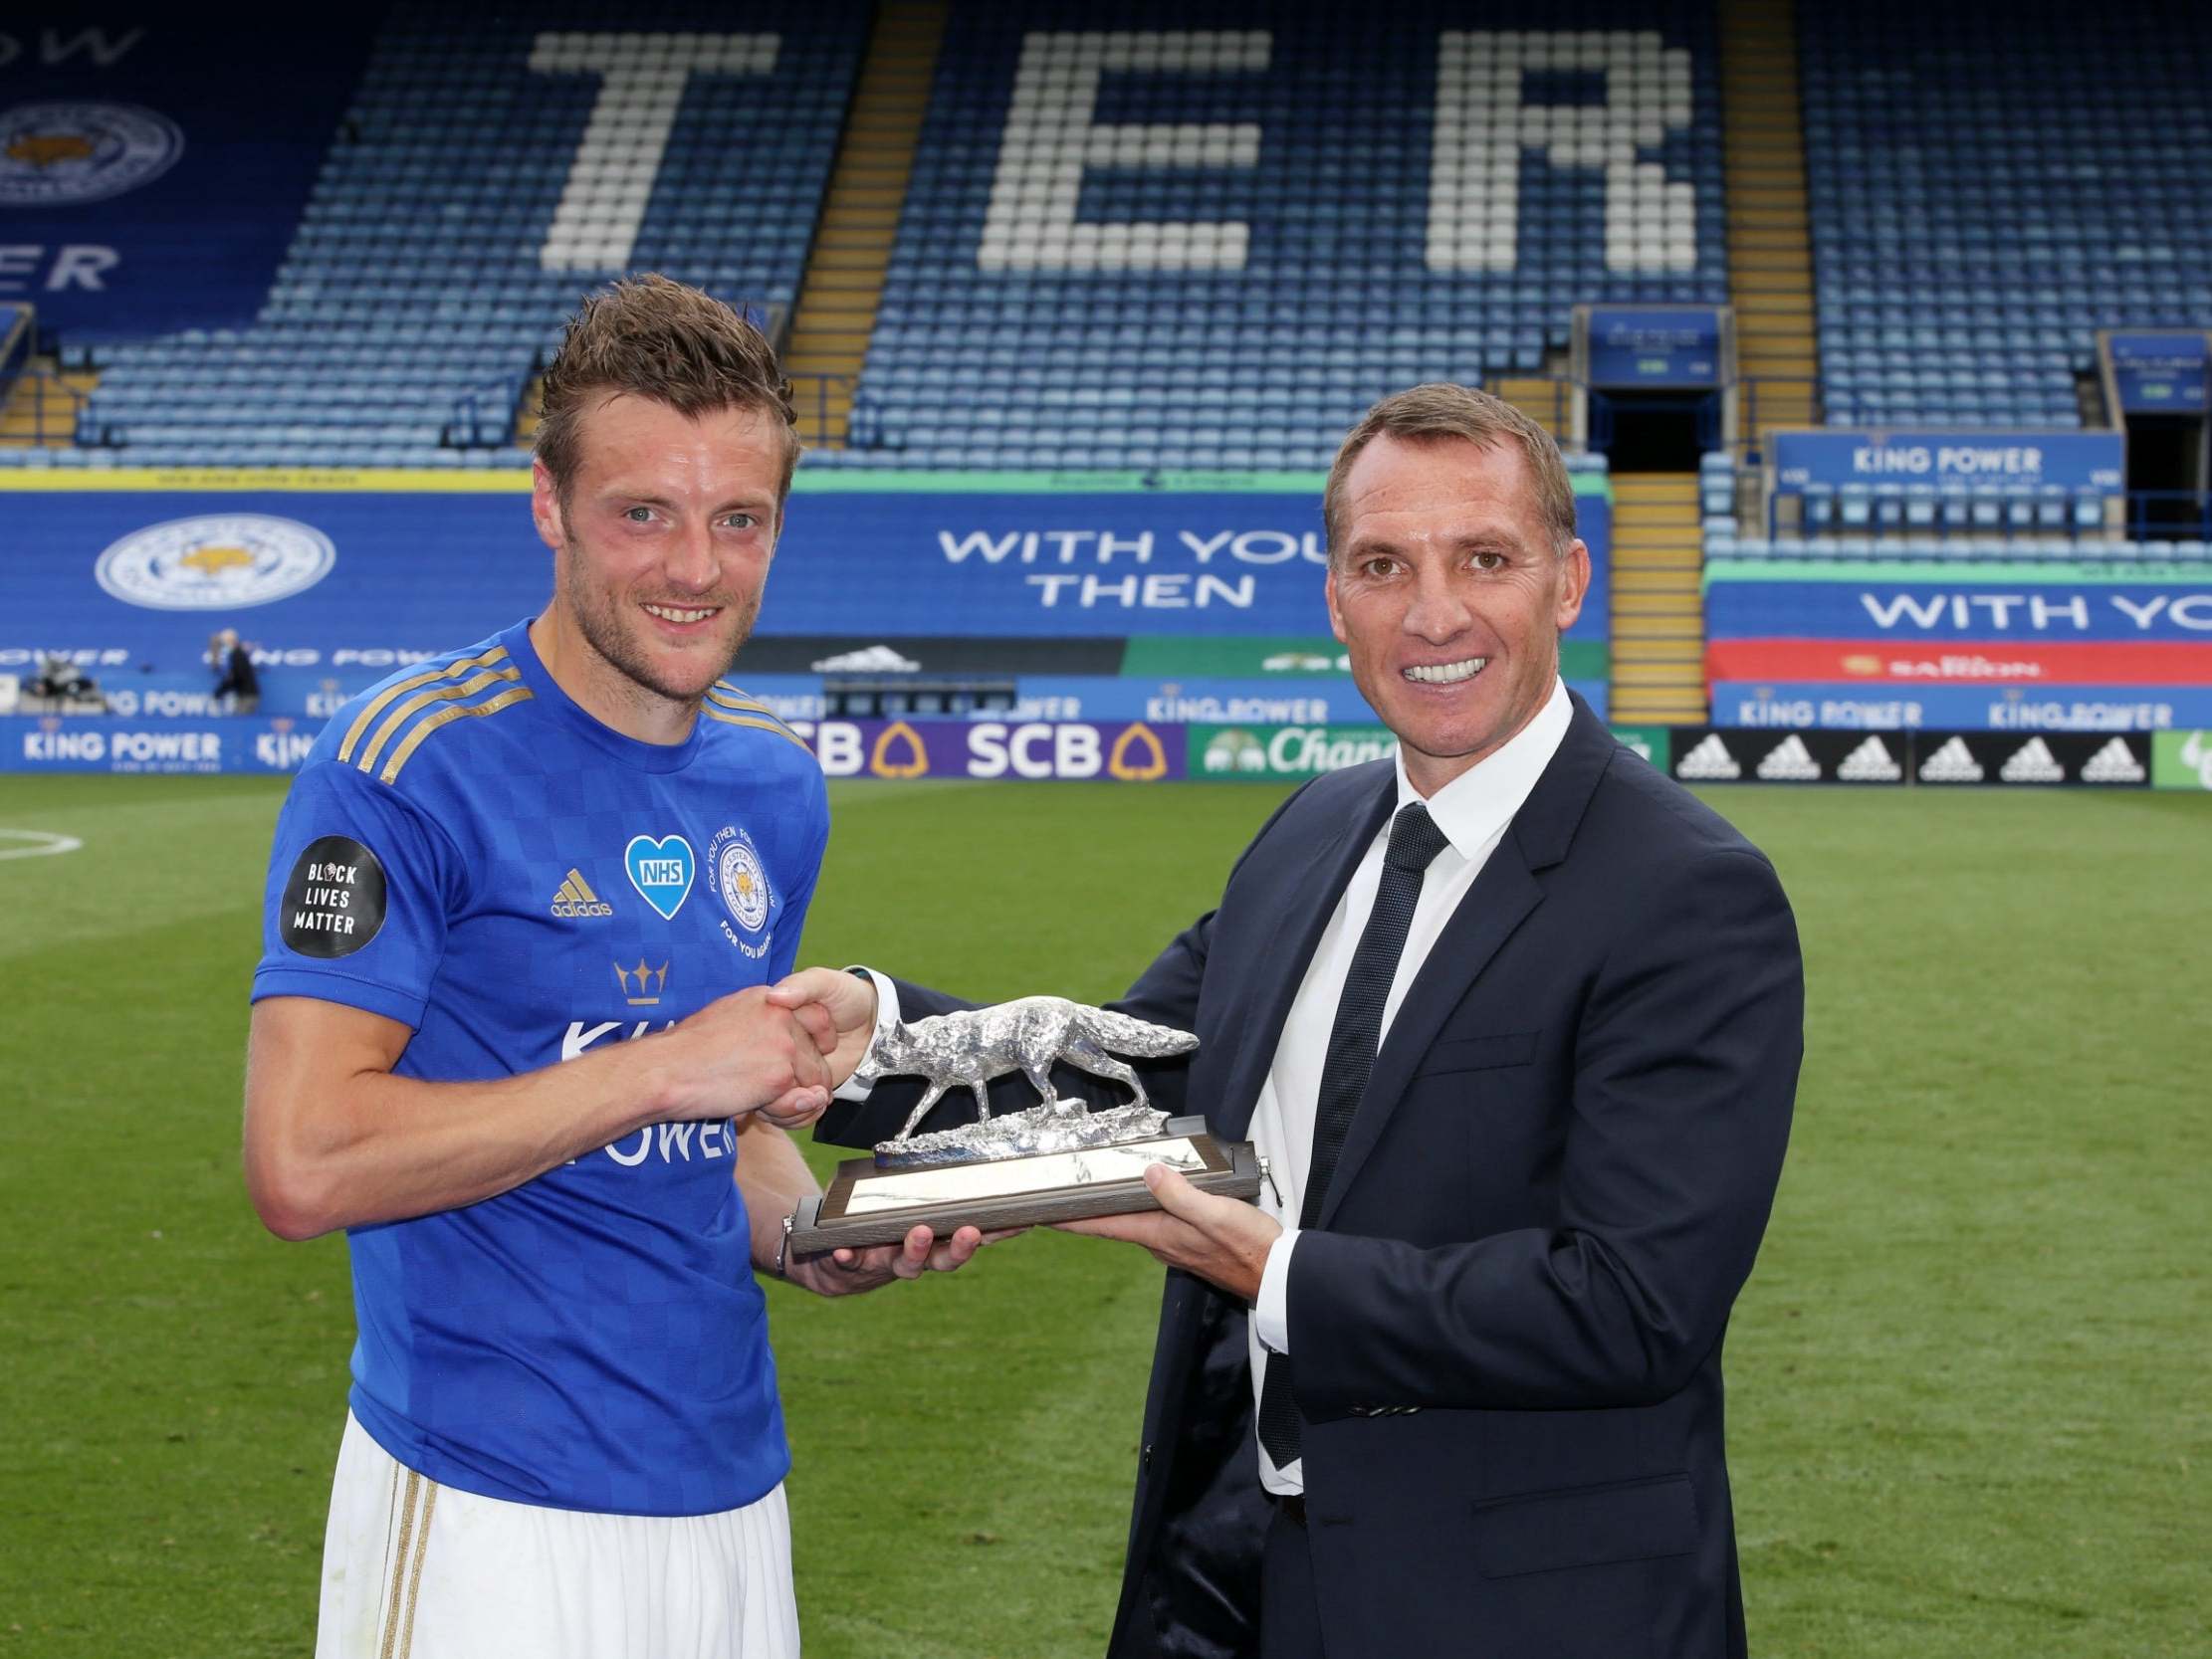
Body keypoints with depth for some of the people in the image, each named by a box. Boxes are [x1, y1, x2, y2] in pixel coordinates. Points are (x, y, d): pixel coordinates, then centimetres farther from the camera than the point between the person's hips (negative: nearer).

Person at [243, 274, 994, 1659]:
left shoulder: (777, 787, 8)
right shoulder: (407, 765, -13)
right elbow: (303, 1164, -20)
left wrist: (811, 1236, -3)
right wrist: (663, 1065, -19)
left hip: (730, 1490, 6)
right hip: (488, 1519, -6)